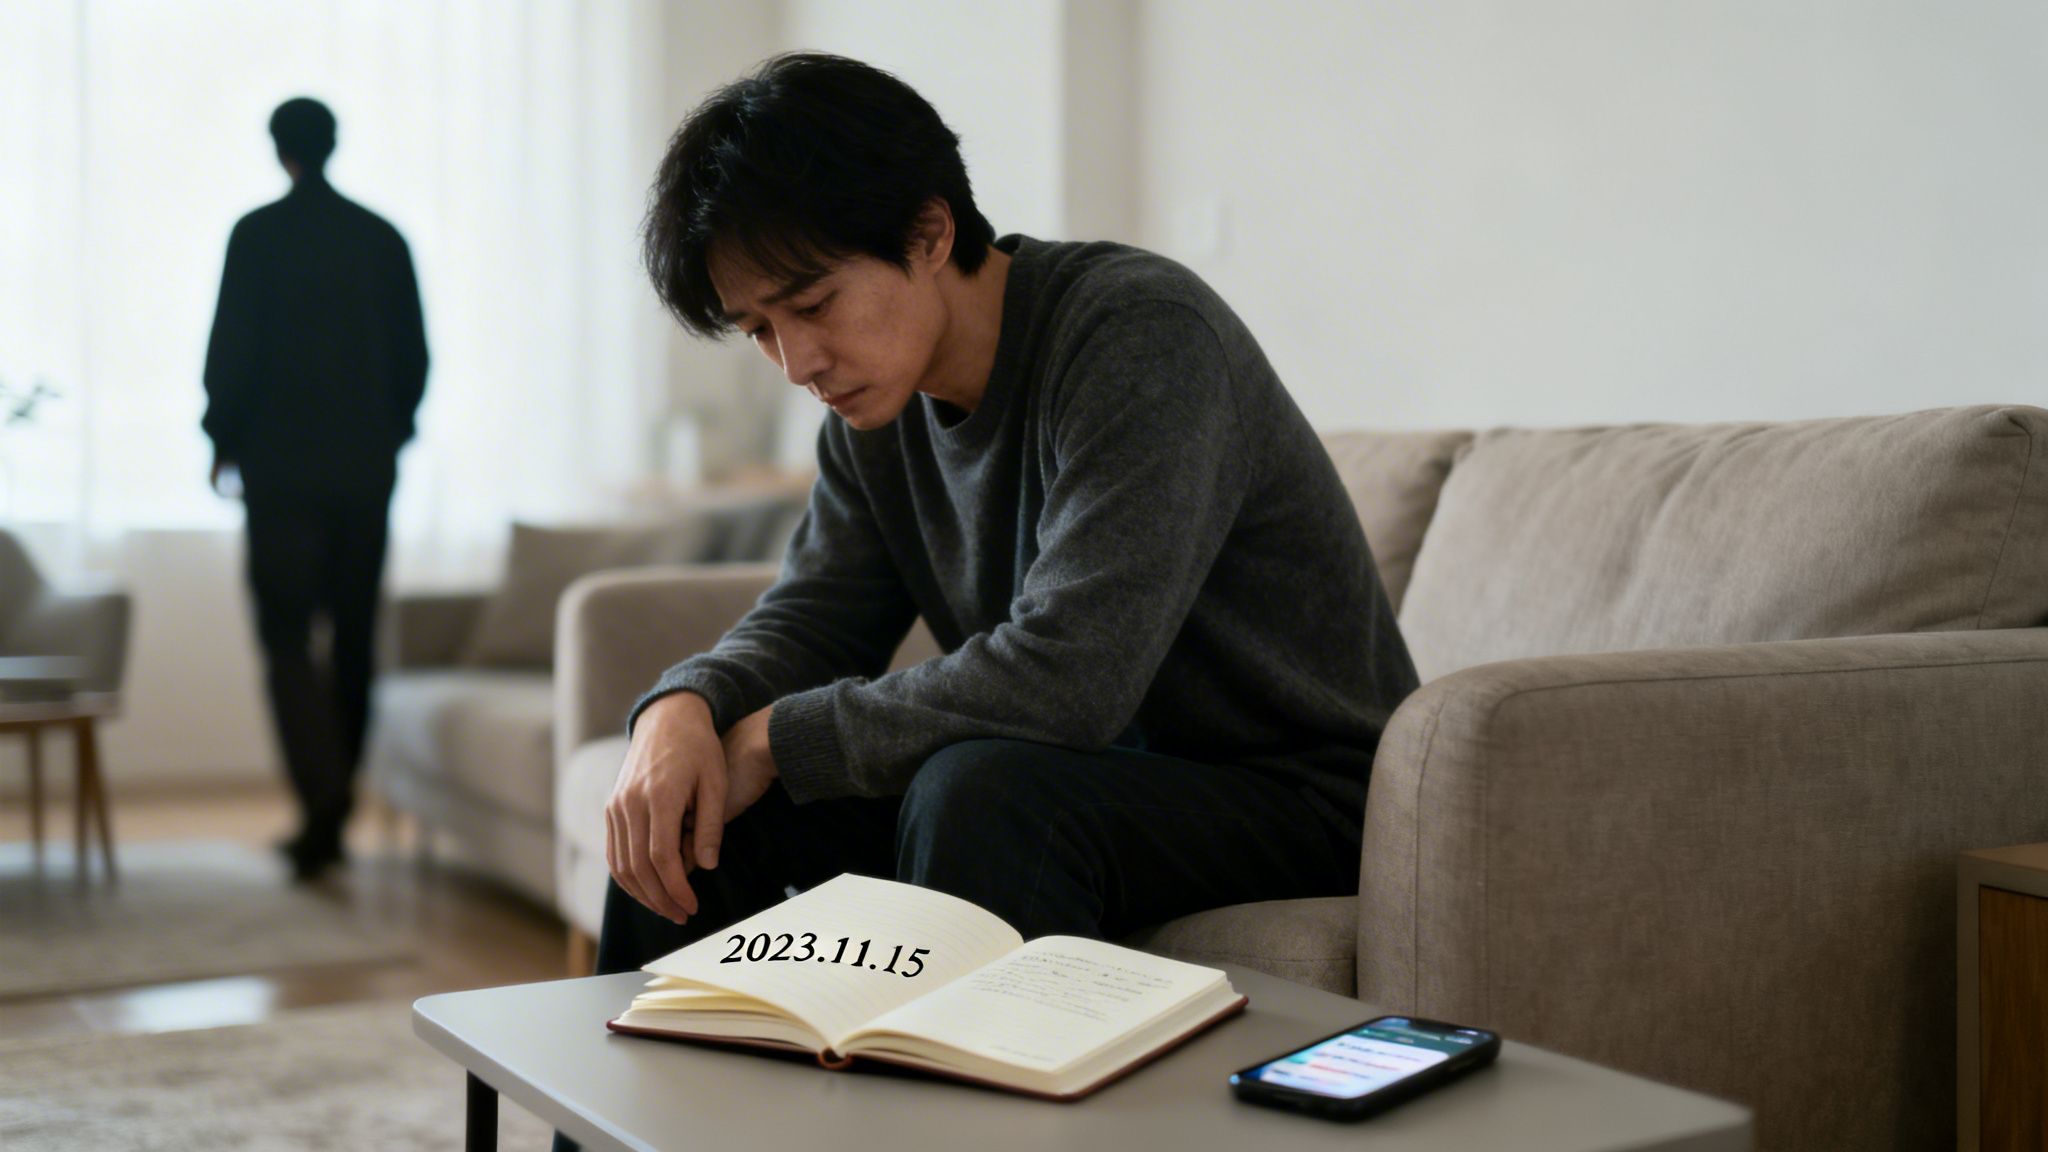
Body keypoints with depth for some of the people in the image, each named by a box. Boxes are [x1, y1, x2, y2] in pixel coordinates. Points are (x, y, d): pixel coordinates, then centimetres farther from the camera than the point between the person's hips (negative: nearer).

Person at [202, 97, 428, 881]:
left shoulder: (259, 235, -5)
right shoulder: (383, 239, 6)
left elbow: (232, 349, -8)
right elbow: (414, 355, 7)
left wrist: (224, 441, 5)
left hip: (282, 467, -4)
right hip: (366, 469, 4)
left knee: (287, 636, -3)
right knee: (351, 634, 9)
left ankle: (321, 798, -18)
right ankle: (329, 816, 16)